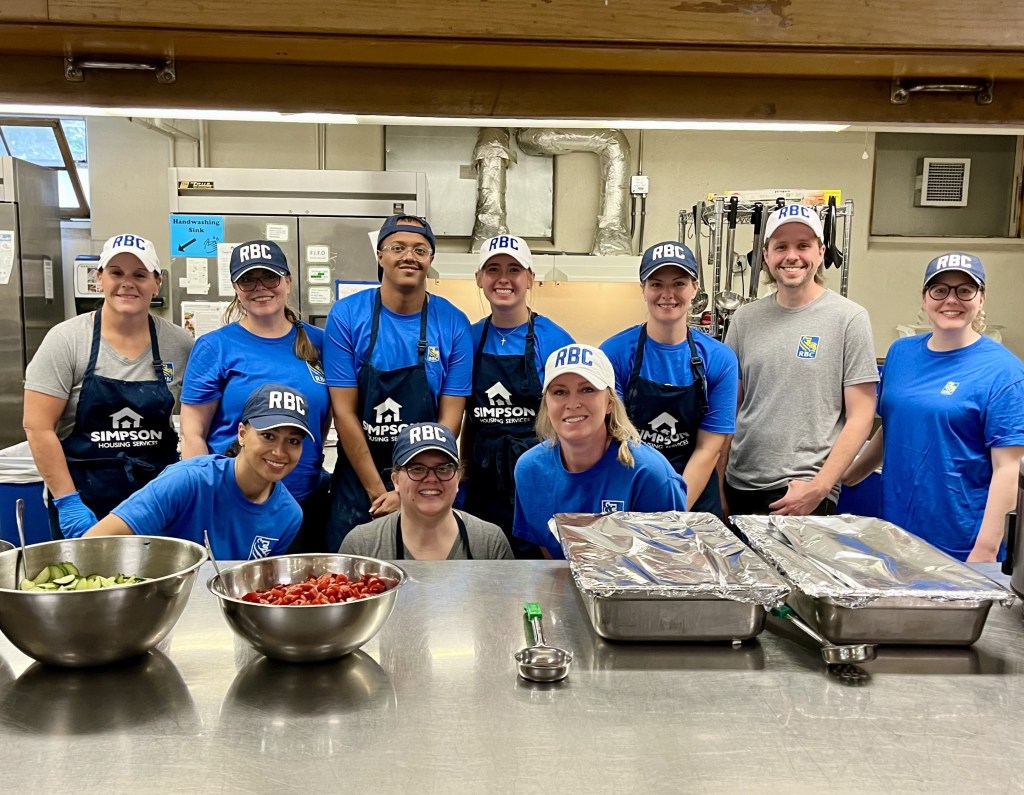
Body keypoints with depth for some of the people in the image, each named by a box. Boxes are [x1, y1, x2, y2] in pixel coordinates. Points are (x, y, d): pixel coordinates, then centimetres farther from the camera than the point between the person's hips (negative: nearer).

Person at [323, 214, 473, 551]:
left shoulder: (453, 324, -5)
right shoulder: (347, 316, -7)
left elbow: (450, 419, -6)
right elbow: (344, 413, -9)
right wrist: (377, 491, -12)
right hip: (358, 486, 0)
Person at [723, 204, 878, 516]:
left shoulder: (849, 318, -5)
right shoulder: (745, 318, 5)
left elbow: (860, 416, -6)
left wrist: (818, 488, -13)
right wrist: (718, 487, 5)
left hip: (802, 492, -4)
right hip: (738, 486, 4)